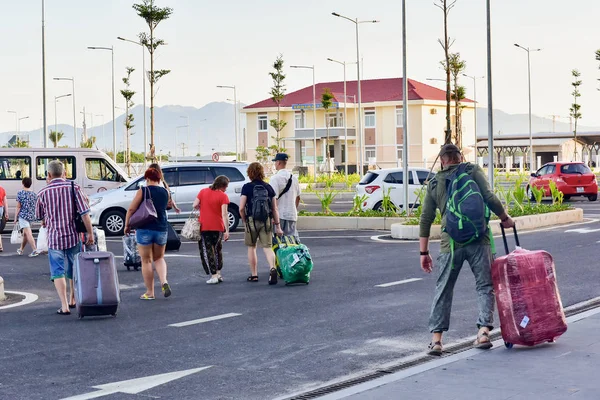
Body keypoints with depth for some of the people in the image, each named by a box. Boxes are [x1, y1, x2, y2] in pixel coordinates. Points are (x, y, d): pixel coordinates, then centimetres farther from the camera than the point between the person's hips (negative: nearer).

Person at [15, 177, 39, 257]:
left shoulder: (20, 193, -10)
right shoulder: (34, 194, 6)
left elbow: (18, 207, -10)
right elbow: (36, 206, 10)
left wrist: (15, 218, -4)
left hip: (23, 215, -6)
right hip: (32, 216, 6)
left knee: (28, 233, -9)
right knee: (25, 233, 18)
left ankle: (35, 250, -18)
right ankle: (21, 250, 31)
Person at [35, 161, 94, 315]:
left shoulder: (43, 193, -2)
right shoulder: (74, 188, -5)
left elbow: (40, 217, 11)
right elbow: (84, 213, -9)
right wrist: (90, 233, -2)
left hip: (54, 237, -1)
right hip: (73, 236, 1)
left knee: (58, 272, 3)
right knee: (74, 270, 18)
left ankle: (64, 306, -7)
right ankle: (73, 300, 33)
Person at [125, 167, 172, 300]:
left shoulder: (143, 191, -7)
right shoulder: (165, 192, 4)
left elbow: (131, 209, -8)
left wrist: (127, 225, 2)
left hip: (144, 229, -4)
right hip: (161, 229, 4)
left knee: (146, 261, 6)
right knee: (159, 258, 19)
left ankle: (150, 292, 8)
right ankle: (164, 282, -6)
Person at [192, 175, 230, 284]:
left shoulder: (203, 191, 0)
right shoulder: (223, 196, -9)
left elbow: (195, 205, -2)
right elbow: (224, 214, -14)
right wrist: (227, 231, -14)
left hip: (204, 226, 1)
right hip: (218, 227, 0)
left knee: (207, 251, 5)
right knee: (218, 249, 19)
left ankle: (213, 276, -3)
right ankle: (218, 274, 20)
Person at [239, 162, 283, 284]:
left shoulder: (247, 187, -4)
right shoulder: (268, 187, 6)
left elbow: (241, 208, -9)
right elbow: (275, 209, 7)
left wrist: (244, 220, 8)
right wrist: (277, 226, 12)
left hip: (252, 220, -2)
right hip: (267, 220, 2)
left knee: (251, 247, 14)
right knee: (268, 247, 1)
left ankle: (254, 275, 19)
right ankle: (272, 268, -26)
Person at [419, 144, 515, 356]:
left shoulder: (434, 183, 14)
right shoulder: (473, 170, 8)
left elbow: (426, 219, 12)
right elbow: (490, 198, -5)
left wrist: (424, 252, 16)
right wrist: (505, 219, 11)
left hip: (451, 243, 1)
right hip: (478, 239, -1)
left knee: (443, 290, 8)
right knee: (484, 285, 9)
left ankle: (436, 339, 4)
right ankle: (483, 331, -4)